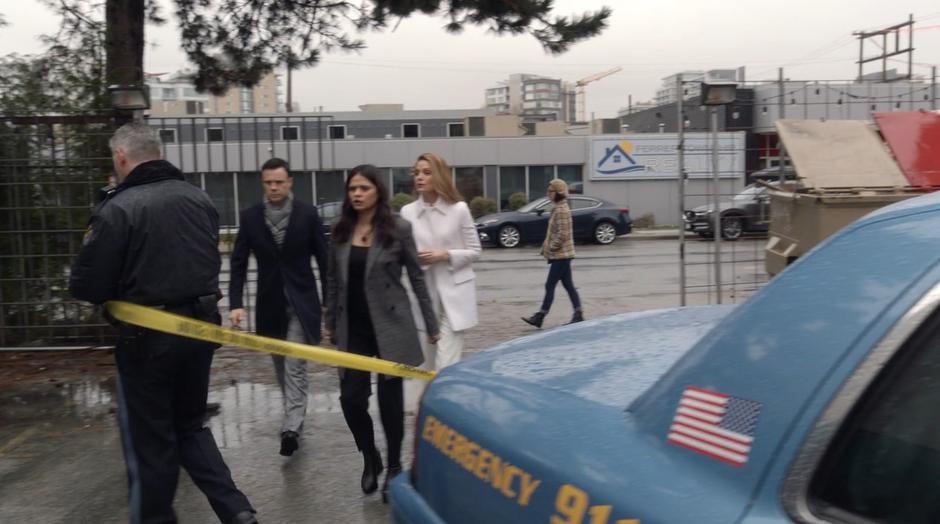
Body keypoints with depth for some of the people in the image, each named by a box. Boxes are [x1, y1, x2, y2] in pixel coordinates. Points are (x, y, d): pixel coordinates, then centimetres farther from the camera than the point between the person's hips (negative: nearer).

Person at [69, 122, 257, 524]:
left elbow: (86, 287, -13)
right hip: (199, 327, 6)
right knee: (190, 425, 21)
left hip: (147, 338, -6)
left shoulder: (117, 209, -16)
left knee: (150, 440, 10)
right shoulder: (199, 198, 4)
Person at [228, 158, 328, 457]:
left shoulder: (308, 214, -6)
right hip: (270, 303, 3)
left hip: (301, 301, -3)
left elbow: (323, 259, -2)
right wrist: (235, 303, -11)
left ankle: (291, 428, -11)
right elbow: (239, 263, -1)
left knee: (295, 366, -10)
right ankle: (294, 420, 31)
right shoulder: (250, 217, -1)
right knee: (282, 367, 15)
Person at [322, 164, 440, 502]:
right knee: (350, 397, 1)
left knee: (390, 399, 4)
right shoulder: (340, 230, 4)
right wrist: (329, 322, 11)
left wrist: (432, 325, -1)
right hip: (353, 328, 3)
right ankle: (369, 459, 27)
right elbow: (333, 280, 11)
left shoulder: (398, 228, -6)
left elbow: (416, 278, -3)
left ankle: (394, 467, 24)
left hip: (389, 325, -3)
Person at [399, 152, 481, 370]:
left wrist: (445, 256, -14)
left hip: (454, 294, -3)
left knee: (445, 366, -8)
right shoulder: (407, 212, 1)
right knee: (428, 366, 13)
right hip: (423, 295, 3)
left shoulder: (459, 209, -5)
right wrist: (413, 258, -15)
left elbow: (475, 251, 1)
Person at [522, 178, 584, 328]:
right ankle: (578, 315, 13)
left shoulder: (562, 210, -17)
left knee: (550, 285, -5)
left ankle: (539, 317, 0)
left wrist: (550, 248, -14)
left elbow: (562, 234, -23)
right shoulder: (559, 208, 14)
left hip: (561, 254, -10)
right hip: (562, 254, 10)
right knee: (568, 285, 10)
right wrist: (547, 248, 12)